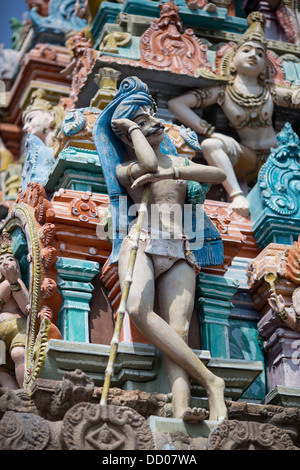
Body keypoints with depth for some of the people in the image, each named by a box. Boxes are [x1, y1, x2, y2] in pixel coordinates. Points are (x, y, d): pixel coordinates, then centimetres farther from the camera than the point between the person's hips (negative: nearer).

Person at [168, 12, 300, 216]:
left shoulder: (271, 92, 13)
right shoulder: (223, 92, 6)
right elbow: (176, 104, -2)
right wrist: (210, 132, -9)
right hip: (248, 159, -2)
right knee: (210, 144, -29)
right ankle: (237, 195, -45)